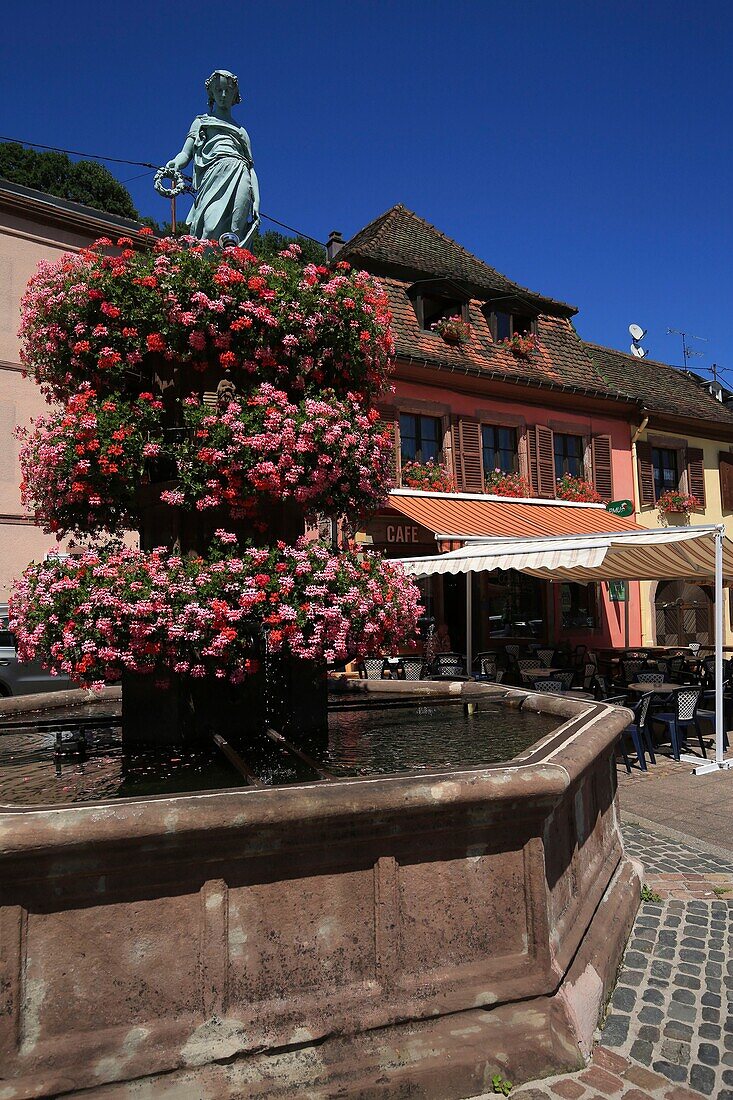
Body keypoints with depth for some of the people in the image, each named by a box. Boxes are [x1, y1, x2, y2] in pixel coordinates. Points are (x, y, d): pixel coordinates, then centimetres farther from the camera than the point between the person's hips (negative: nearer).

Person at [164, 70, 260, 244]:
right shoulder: (201, 122, 28)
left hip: (238, 179, 1)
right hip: (212, 175, -1)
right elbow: (186, 153, 14)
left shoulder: (241, 131, 32)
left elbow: (251, 168, 21)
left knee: (233, 234, -22)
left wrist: (256, 202, 4)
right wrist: (175, 165, -11)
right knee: (209, 227, -27)